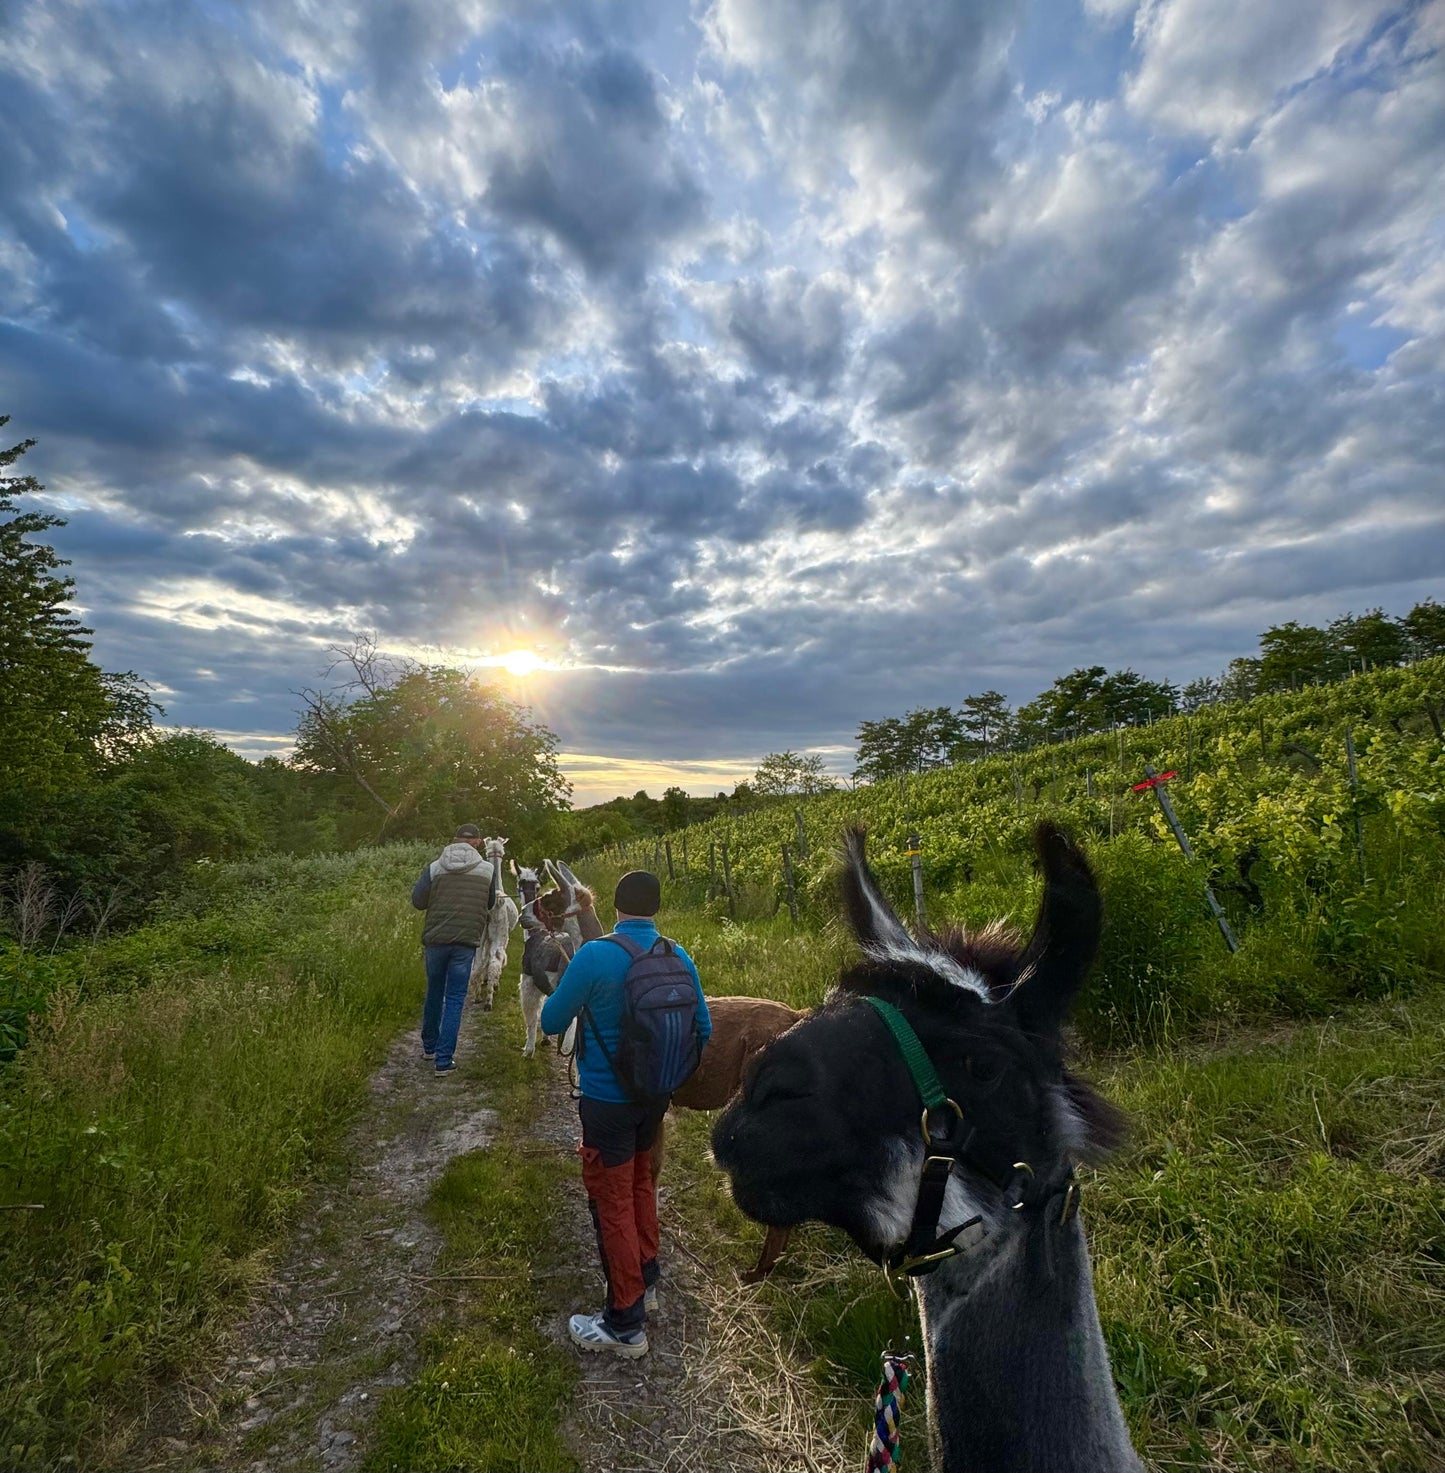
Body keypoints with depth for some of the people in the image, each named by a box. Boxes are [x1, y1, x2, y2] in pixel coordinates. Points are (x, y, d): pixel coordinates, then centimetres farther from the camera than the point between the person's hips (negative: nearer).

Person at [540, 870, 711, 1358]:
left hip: (607, 1101, -5)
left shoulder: (594, 956, -23)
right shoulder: (678, 957, -8)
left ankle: (625, 1324, 23)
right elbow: (703, 1028, 2)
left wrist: (565, 989, 9)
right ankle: (646, 1280, 44)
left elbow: (551, 1022, -11)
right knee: (641, 1183, 26)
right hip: (655, 1096, 5)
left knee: (612, 1205, 10)